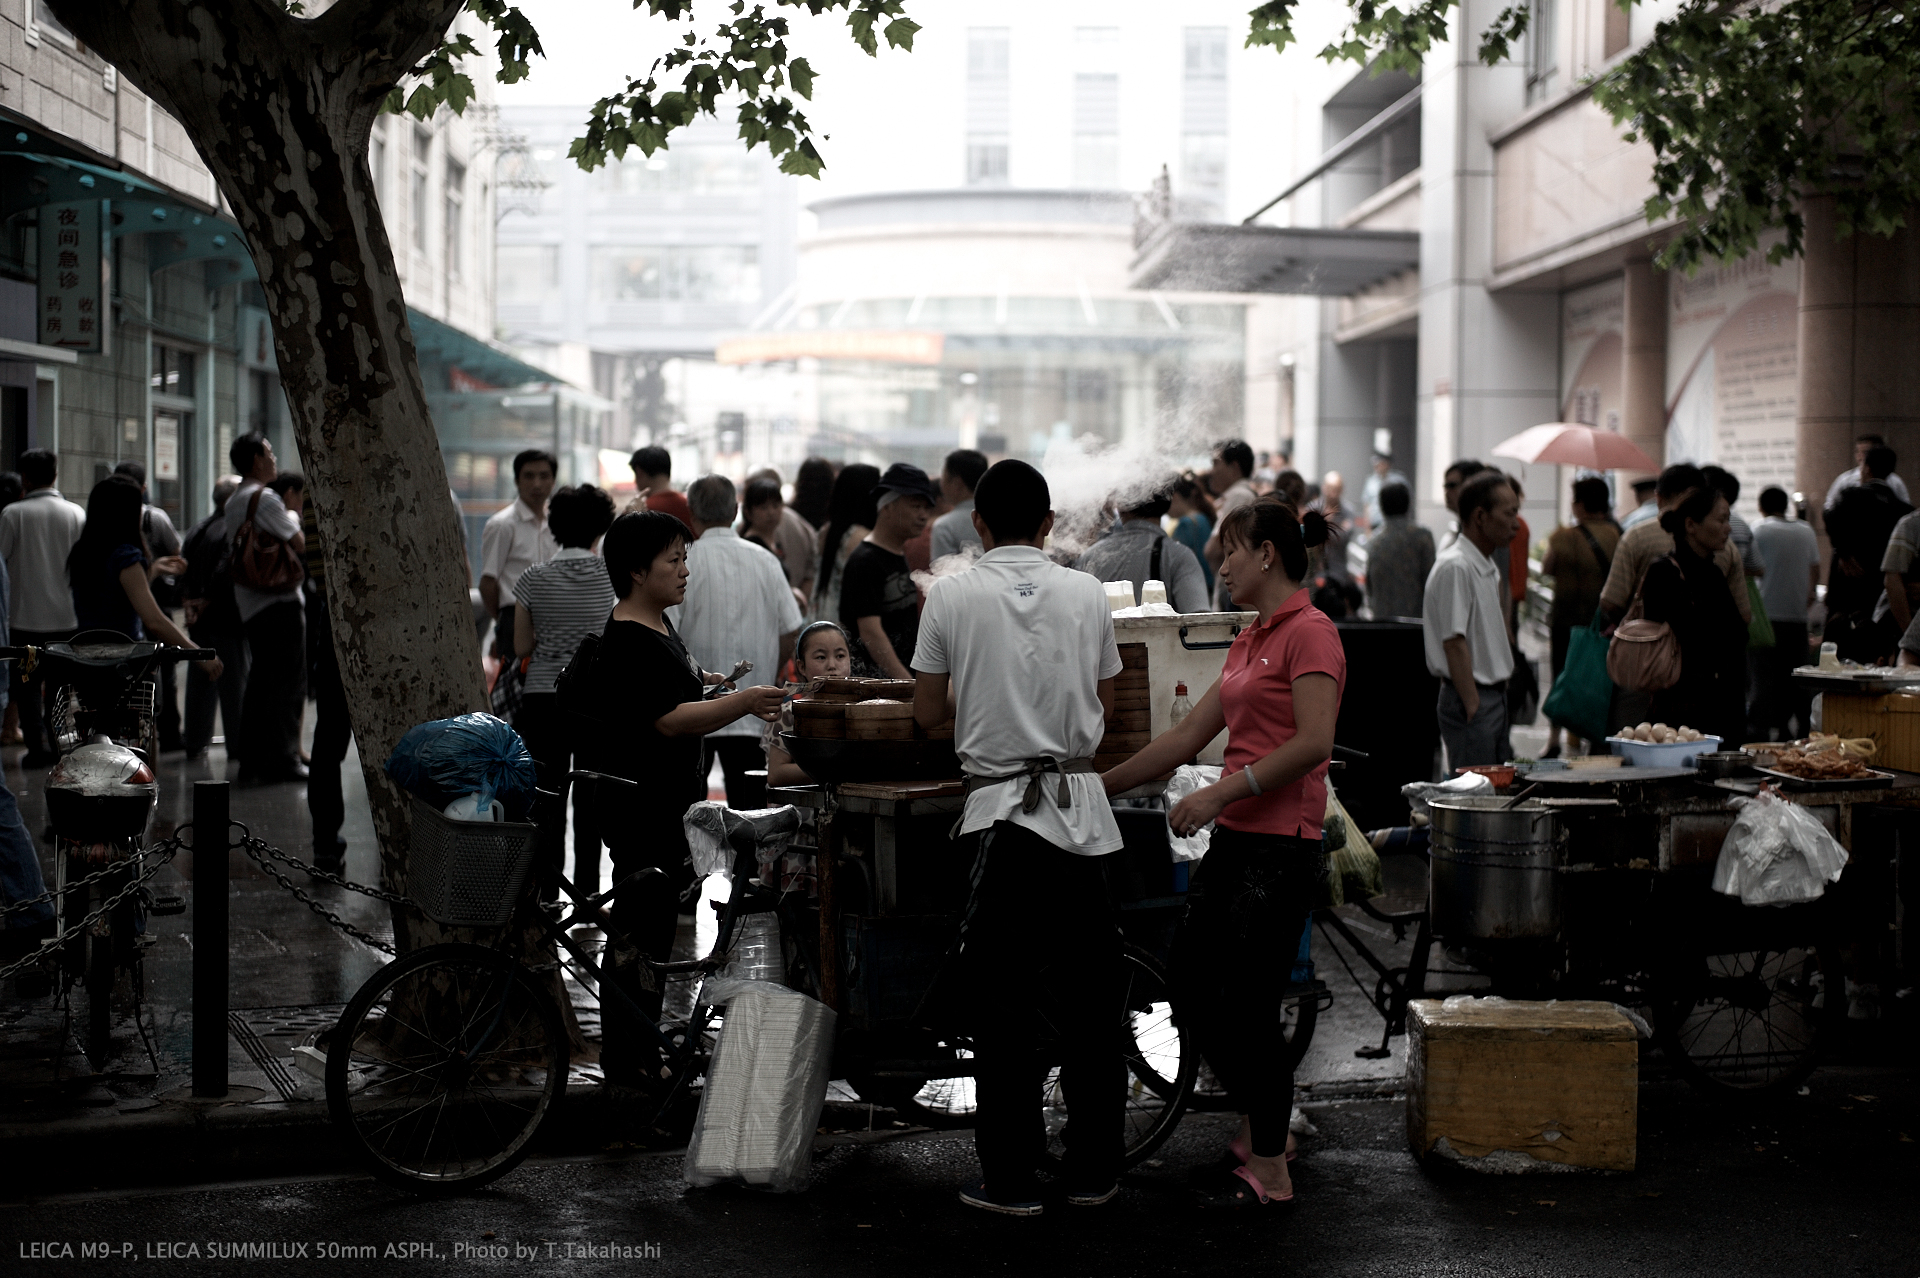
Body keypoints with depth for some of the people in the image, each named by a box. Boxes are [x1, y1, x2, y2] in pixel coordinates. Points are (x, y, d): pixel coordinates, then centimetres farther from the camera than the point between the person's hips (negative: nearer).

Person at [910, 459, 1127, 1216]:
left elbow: (927, 714, 3)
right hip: (1080, 810, 2)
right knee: (1088, 999, 10)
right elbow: (1104, 705, 12)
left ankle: (1010, 1181, 9)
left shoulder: (951, 597, -3)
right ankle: (1093, 1173, 17)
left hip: (1001, 812, -2)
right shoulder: (1086, 593, 3)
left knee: (1004, 1008, 4)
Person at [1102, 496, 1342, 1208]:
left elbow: (1313, 741, -22)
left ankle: (1269, 1169, 9)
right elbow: (1186, 737, 20)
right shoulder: (1250, 641, 17)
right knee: (1192, 987, 13)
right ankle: (1262, 1124, 28)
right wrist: (1098, 786, 21)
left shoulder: (1309, 632, -11)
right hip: (1235, 840, 9)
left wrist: (1223, 792, -21)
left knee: (1250, 1005, -4)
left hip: (1280, 847, -9)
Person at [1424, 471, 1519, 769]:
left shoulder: (1489, 568, 14)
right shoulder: (1454, 567, -17)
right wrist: (1473, 707, -21)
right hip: (1473, 700, -10)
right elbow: (1454, 643, -20)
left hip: (1495, 696, 10)